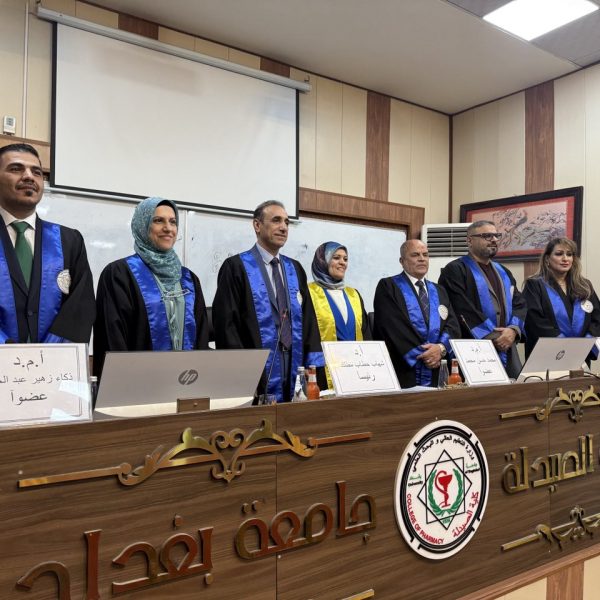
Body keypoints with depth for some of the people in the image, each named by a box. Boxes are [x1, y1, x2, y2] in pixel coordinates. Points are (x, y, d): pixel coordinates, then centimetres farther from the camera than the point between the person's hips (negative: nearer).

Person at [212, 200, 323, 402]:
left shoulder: (295, 269, 13)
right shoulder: (236, 267, -4)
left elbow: (308, 319, 11)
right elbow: (226, 324, -10)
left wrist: (313, 368, 1)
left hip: (297, 377, 5)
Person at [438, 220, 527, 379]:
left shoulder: (503, 272, 20)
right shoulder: (454, 270, -4)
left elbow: (519, 304, 12)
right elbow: (462, 311, -14)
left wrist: (513, 329, -8)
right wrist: (492, 337, -14)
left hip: (507, 351, 7)